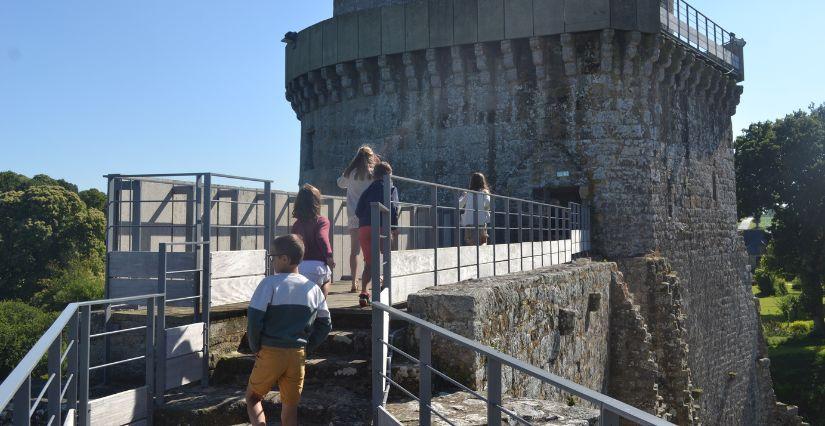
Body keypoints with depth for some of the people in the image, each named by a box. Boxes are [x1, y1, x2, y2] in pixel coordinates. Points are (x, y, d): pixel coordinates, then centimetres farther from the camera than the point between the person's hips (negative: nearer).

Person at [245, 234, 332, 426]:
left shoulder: (270, 283, -10)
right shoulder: (313, 288, 4)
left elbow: (254, 318, -14)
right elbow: (325, 324, 9)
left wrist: (255, 347, 0)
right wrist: (306, 347, 13)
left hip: (270, 353, -3)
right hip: (298, 355, 4)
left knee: (253, 397, 18)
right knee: (290, 407, 12)